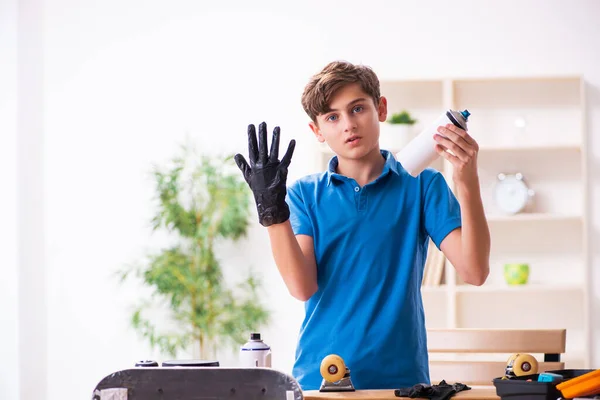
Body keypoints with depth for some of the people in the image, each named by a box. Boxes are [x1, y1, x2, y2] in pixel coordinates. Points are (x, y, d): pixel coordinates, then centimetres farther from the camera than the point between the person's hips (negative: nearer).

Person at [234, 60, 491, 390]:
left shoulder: (422, 186, 2)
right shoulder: (305, 193, 6)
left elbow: (474, 271, -11)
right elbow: (302, 287, -8)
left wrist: (467, 182, -20)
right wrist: (272, 209, -17)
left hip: (399, 377, -1)